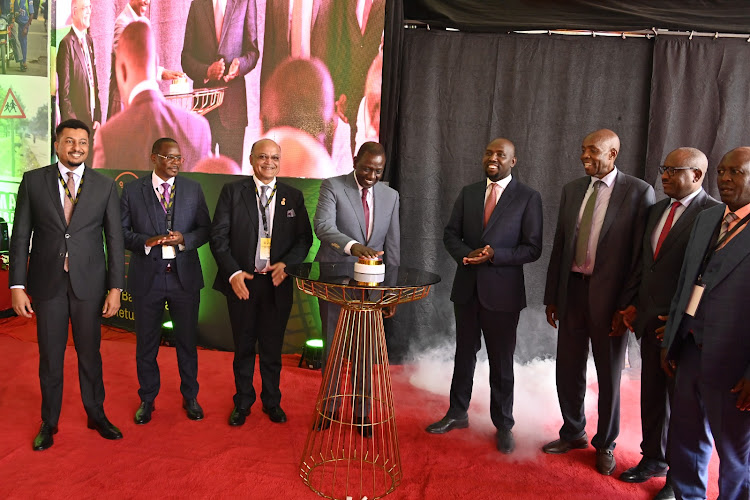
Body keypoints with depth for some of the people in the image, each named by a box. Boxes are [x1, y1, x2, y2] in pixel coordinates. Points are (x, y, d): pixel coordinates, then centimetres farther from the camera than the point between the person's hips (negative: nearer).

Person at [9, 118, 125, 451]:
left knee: (90, 353, 11)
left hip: (89, 283, 0)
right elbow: (21, 236, 1)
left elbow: (115, 239, 1)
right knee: (50, 355, 11)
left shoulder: (105, 186, 1)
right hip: (47, 283, 0)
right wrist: (18, 286, -4)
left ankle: (96, 415, 29)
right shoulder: (33, 181, 1)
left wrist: (115, 288, -4)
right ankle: (49, 422, 28)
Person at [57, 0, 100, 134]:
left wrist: (97, 117, 9)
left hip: (91, 120, 7)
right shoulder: (67, 43, -10)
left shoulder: (89, 40, 14)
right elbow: (64, 89, -12)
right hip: (75, 120, -7)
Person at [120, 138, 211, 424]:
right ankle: (147, 400, 29)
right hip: (147, 278, -1)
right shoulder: (132, 191, 1)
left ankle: (190, 397, 28)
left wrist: (184, 239, -15)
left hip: (185, 277, 1)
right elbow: (121, 231, -1)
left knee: (187, 340, 11)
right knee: (146, 342, 11)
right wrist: (147, 241, -19)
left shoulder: (193, 189, 4)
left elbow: (205, 229, 4)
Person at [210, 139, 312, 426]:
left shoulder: (293, 196, 7)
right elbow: (218, 236, -3)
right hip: (241, 282, -1)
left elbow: (305, 238, 6)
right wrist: (233, 273, -14)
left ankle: (272, 402, 30)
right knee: (244, 347, 12)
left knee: (272, 347, 12)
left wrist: (287, 263, -12)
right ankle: (243, 403, 30)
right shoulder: (232, 192, 1)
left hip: (277, 283, 1)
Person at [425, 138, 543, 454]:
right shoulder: (468, 193, 8)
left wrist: (493, 255, -20)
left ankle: (503, 425, 24)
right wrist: (466, 255, -12)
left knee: (501, 362, 7)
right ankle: (457, 414, 32)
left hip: (503, 291, -4)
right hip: (467, 287, 4)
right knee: (464, 354, 16)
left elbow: (532, 249, -8)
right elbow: (451, 233, 9)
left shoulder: (528, 198, -4)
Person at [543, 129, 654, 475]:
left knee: (609, 375, 11)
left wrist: (627, 306, -13)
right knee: (568, 369, 13)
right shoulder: (572, 190, 7)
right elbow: (559, 245, 10)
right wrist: (551, 296, 9)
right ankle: (573, 433, 34)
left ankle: (605, 445, 30)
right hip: (572, 290, 4)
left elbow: (640, 255, -10)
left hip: (608, 295, -4)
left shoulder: (638, 192, -8)